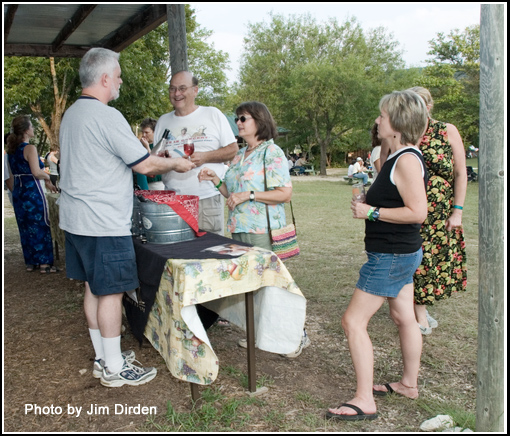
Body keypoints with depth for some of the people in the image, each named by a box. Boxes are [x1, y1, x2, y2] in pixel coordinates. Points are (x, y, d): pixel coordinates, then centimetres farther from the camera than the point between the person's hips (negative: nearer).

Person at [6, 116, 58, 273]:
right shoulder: (30, 148, -13)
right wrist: (47, 177, -5)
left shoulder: (12, 150, 11)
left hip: (18, 193, 8)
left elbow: (11, 176, 15)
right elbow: (36, 172, -24)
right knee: (41, 227, 0)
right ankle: (44, 263, 4)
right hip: (33, 192, -8)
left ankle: (30, 262, 21)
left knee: (25, 228, 13)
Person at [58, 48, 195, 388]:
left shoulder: (71, 114, 15)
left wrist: (153, 159, 23)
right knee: (111, 293, 0)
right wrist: (176, 165, 3)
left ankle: (103, 358, 27)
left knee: (94, 289, 15)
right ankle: (114, 368, 12)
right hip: (104, 223, -10)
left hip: (76, 220, 10)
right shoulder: (107, 116, -17)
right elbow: (145, 165, -16)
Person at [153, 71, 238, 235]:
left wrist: (205, 157, -11)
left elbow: (233, 149, 4)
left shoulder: (213, 114, 6)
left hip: (208, 198, -2)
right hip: (173, 200, 3)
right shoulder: (163, 121, 15)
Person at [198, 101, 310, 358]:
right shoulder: (240, 155, 16)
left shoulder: (272, 152, -9)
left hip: (263, 232, -8)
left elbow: (285, 193, -17)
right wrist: (216, 180, 5)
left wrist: (248, 195, -20)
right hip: (239, 230, 8)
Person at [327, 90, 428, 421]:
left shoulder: (407, 160, -20)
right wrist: (369, 200, 7)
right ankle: (409, 384, 37)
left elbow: (417, 212, -26)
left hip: (391, 256, -11)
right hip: (402, 253, 11)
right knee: (404, 317, 20)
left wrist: (372, 212, -20)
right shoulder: (402, 157, 10)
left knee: (354, 321, -6)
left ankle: (364, 401, 2)